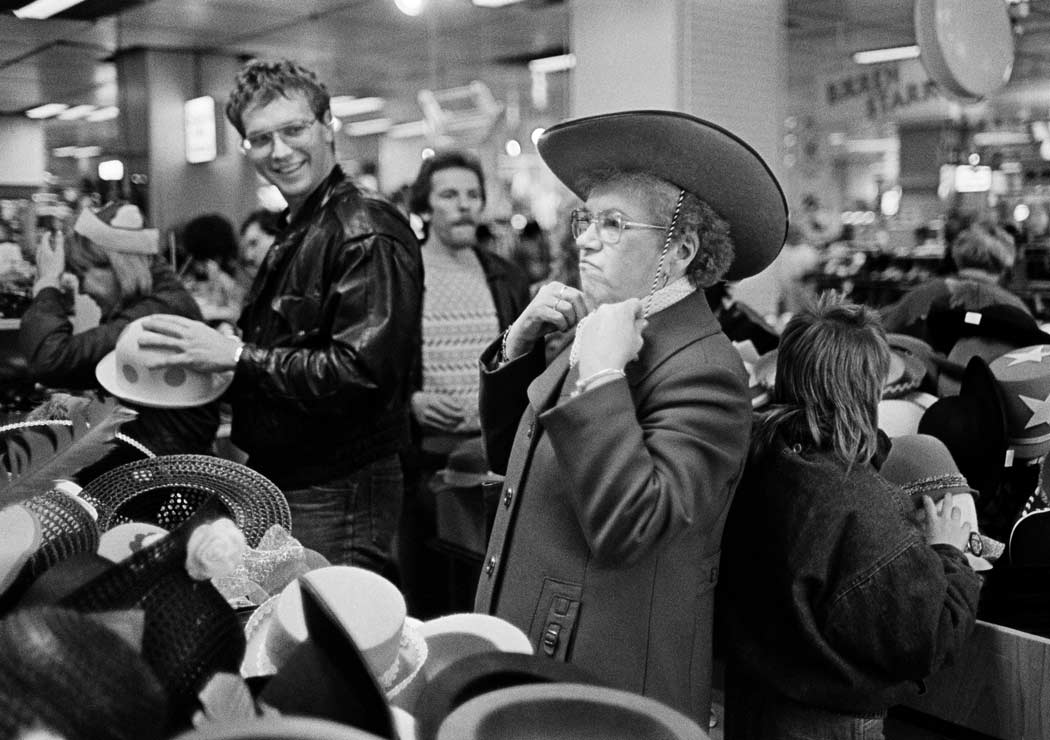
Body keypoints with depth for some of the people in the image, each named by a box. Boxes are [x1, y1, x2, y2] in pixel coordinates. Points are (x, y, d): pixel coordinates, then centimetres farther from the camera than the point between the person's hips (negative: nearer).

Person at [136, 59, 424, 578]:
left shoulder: (368, 236, -16)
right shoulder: (295, 235, 14)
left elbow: (364, 369, -26)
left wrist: (236, 356, -21)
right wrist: (200, 354, 5)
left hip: (339, 495, -9)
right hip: (280, 485, 9)